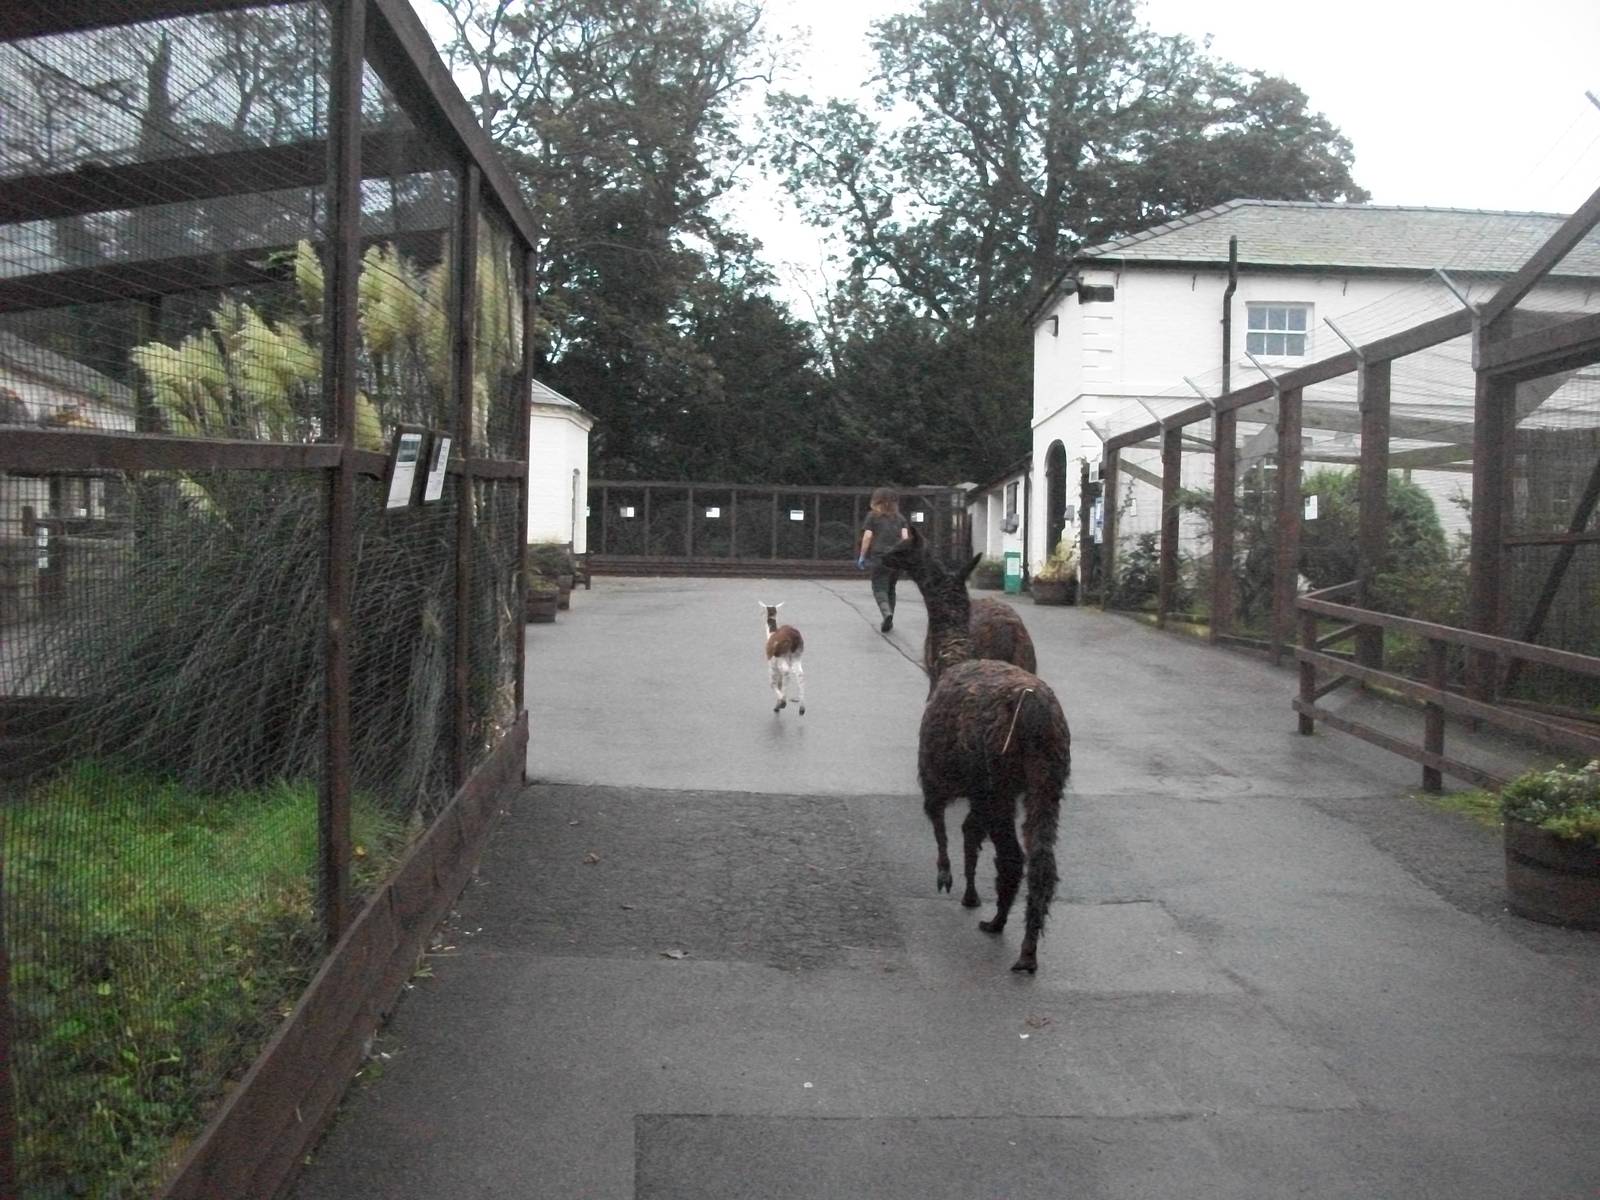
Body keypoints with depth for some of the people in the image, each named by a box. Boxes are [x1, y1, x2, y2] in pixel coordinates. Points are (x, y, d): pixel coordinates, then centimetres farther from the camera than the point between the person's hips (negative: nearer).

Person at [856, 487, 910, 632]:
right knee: (891, 588, 16)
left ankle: (887, 613, -29)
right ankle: (889, 620, 17)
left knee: (879, 588, -3)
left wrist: (862, 556, 2)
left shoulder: (873, 516, 5)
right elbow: (905, 537, 3)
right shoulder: (900, 517, 14)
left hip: (880, 556, -3)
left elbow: (867, 536, -2)